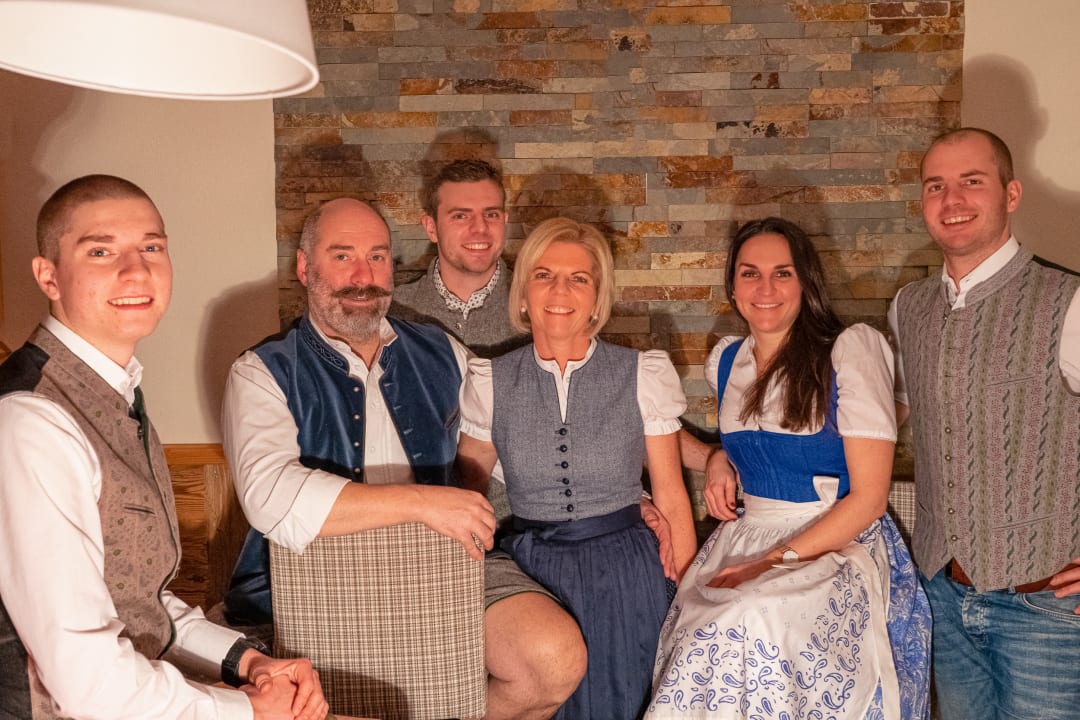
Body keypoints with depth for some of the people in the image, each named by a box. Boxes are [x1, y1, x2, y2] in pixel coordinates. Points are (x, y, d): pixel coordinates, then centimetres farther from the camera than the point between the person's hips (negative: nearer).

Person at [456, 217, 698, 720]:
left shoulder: (644, 374, -5)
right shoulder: (489, 383, -3)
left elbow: (671, 497, 0)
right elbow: (465, 488, 7)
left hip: (624, 576, 0)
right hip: (530, 572, 1)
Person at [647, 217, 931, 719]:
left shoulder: (852, 348, -7)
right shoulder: (724, 362, 10)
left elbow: (869, 496, -10)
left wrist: (775, 561, -16)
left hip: (839, 543, -4)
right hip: (741, 540, 5)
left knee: (758, 626, -34)